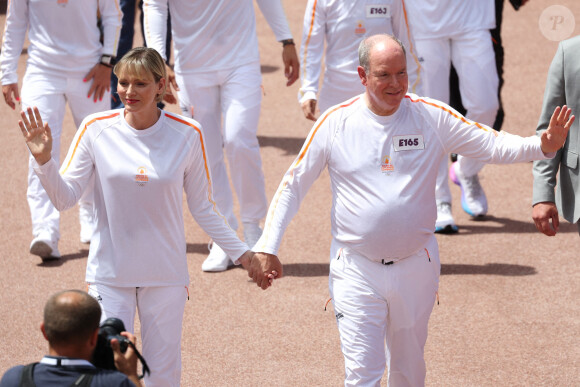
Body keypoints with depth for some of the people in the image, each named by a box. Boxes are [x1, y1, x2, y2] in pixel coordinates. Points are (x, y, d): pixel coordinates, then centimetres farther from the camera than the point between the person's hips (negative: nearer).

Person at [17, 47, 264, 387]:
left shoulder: (188, 135, -5)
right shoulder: (97, 129, -5)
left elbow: (203, 207, 4)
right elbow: (65, 198, -2)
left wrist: (241, 253, 1)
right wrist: (44, 160, -18)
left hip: (165, 273, 0)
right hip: (110, 272, 0)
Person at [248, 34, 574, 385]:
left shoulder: (432, 117, -3)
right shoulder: (335, 123, -4)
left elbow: (492, 145, -4)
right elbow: (294, 185, 2)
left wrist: (542, 145, -23)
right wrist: (267, 247, -6)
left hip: (416, 267, 2)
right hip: (356, 271, -2)